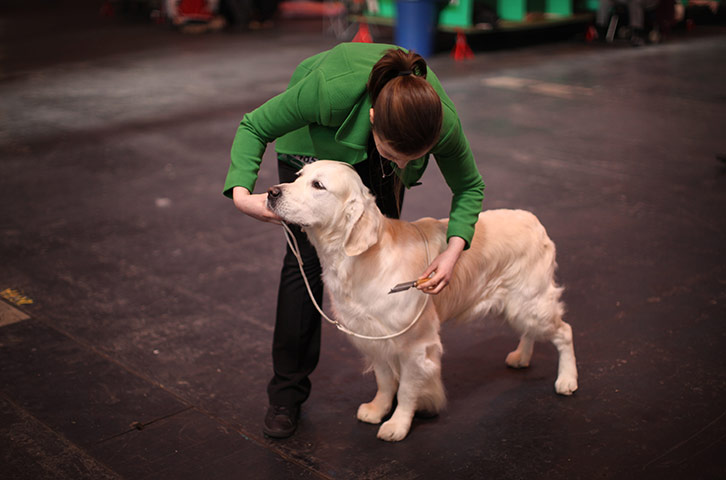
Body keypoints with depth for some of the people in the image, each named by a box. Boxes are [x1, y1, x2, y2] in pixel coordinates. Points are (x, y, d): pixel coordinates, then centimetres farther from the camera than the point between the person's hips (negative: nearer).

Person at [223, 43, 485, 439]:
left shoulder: (442, 123, -37)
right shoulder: (332, 89, -46)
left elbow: (469, 186, -17)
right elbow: (255, 126, -29)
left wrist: (454, 248, -32)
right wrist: (241, 192, -44)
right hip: (314, 140, -2)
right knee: (306, 258, -6)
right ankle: (287, 391, 5)